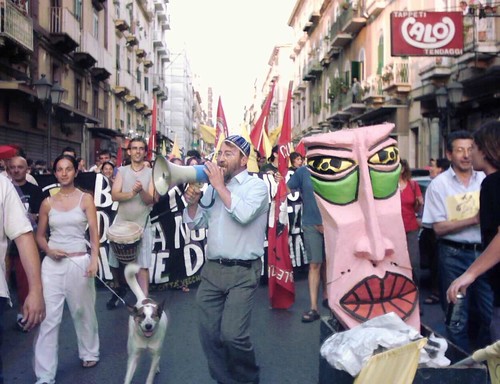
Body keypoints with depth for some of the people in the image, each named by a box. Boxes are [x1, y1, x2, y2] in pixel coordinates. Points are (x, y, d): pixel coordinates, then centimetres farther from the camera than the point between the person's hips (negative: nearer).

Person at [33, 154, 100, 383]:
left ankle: (89, 353, 38)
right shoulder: (47, 203, 6)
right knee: (48, 317, -2)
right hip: (52, 263, 2)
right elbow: (40, 235, 12)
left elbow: (94, 233, -4)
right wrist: (49, 251, -8)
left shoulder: (85, 199, 0)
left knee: (83, 311, 13)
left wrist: (94, 259, -17)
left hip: (79, 262, -1)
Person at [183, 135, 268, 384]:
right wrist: (192, 202, -4)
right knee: (209, 333, 7)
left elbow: (243, 214, -22)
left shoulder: (256, 185, -3)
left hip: (243, 272, -6)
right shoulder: (212, 187, 12)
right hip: (212, 270, 6)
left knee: (232, 334, -12)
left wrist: (220, 186, -13)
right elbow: (195, 223, 16)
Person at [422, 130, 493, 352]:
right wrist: (474, 219, -19)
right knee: (457, 317, 8)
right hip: (455, 255, -3)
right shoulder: (439, 184, -6)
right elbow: (439, 228, -10)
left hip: (485, 252, 3)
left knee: (490, 313, 11)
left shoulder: (485, 180, 3)